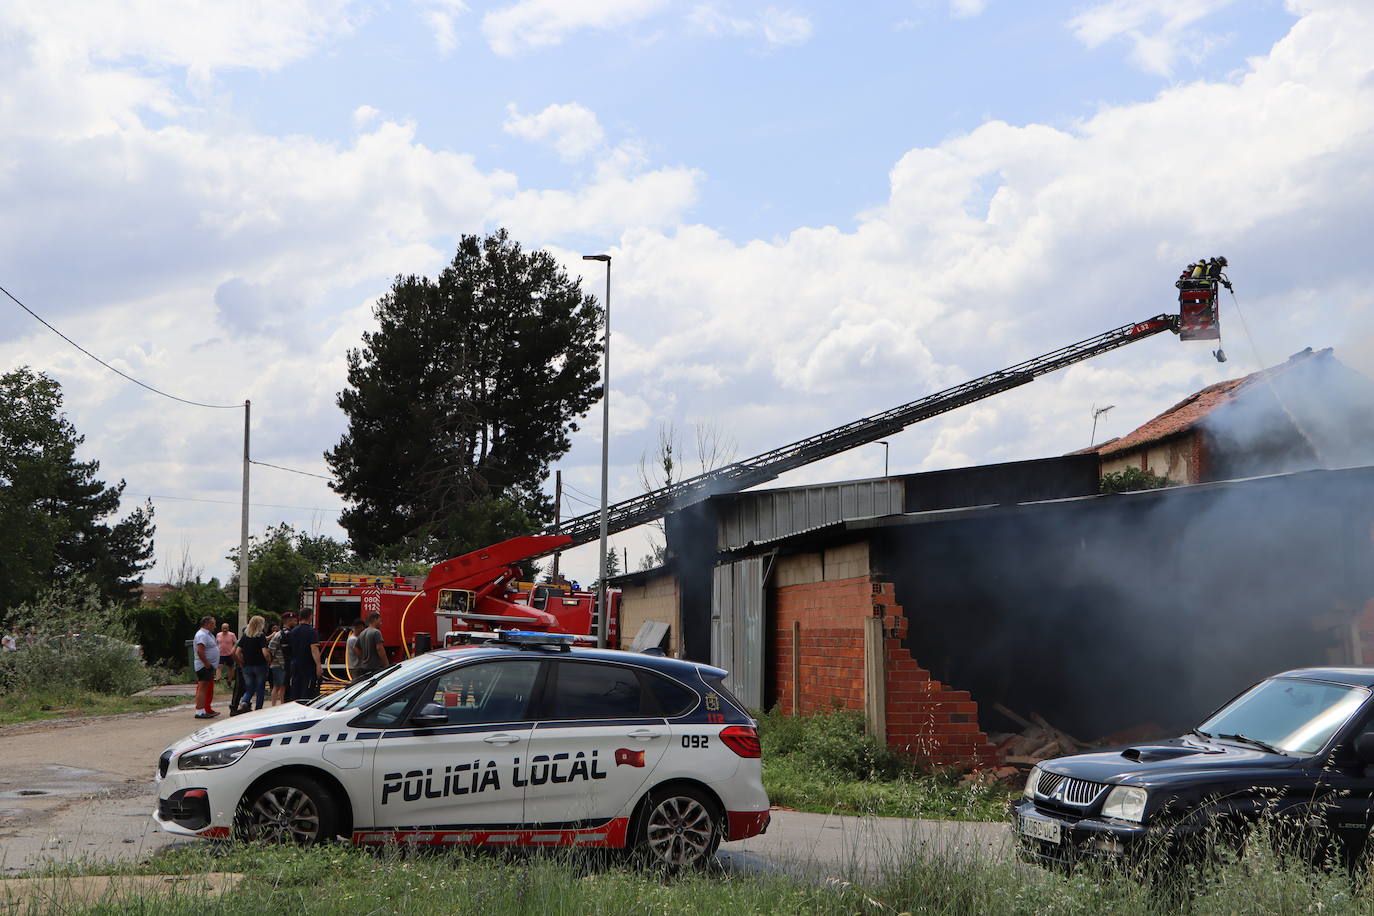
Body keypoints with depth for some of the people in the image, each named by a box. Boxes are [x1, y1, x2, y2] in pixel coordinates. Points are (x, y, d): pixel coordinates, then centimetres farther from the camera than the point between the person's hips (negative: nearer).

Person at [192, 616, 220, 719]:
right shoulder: (202, 635, -15)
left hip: (209, 666, 11)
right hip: (204, 667, -11)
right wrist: (207, 664, -24)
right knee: (202, 688, -11)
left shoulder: (208, 634, 19)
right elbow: (200, 651, -26)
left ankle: (207, 710, 20)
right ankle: (199, 712, -13)